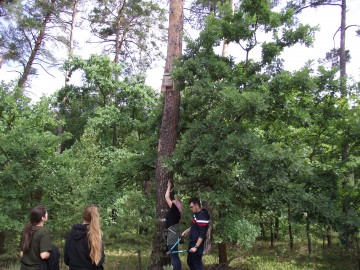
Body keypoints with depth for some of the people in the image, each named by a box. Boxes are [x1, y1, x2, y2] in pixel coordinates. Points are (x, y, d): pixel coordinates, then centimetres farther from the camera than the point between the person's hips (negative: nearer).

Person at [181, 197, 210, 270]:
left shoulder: (201, 217, -22)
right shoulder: (196, 214, 8)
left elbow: (202, 234, -24)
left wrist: (196, 246, -26)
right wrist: (186, 231, 18)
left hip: (197, 244, -10)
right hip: (192, 242, 10)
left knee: (197, 264, -2)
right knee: (190, 261, 21)